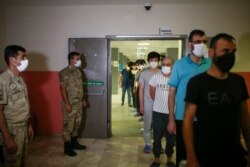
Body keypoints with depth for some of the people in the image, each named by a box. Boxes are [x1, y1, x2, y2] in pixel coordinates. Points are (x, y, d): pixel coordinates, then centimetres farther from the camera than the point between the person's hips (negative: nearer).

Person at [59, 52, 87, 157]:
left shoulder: (78, 71, 11)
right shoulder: (64, 72, -14)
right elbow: (62, 89, -18)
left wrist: (83, 100, 18)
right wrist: (67, 104, -22)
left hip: (78, 103, 9)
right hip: (70, 104, -9)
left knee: (77, 124, 17)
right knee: (68, 126, 1)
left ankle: (74, 143, 32)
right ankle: (67, 148, 12)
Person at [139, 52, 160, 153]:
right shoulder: (144, 73, -1)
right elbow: (141, 89, -1)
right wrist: (141, 105, -4)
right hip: (147, 103, -1)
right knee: (147, 125, 7)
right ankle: (147, 144, 22)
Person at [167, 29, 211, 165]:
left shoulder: (211, 64, 1)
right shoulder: (179, 65, -5)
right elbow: (172, 92, -4)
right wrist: (171, 119, -7)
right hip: (183, 118, -2)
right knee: (182, 153, 12)